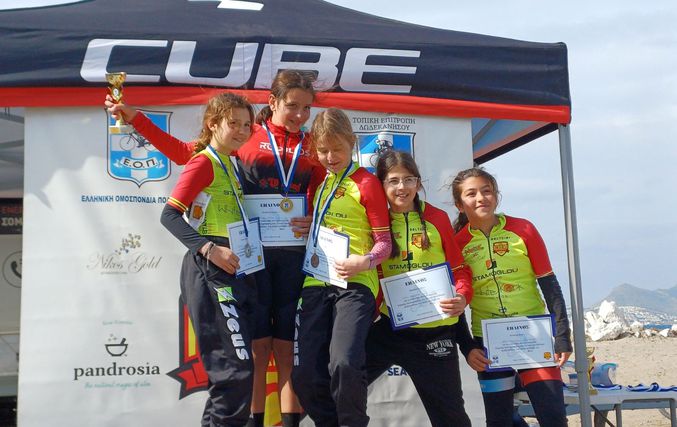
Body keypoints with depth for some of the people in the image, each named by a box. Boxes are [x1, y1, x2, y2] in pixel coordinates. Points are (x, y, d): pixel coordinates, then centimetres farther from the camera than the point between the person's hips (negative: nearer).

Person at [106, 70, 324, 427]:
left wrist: (313, 222, -11)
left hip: (293, 254, 1)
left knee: (287, 346, 4)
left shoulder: (313, 146, 9)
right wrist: (135, 119, 5)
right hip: (250, 251, -1)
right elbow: (186, 153, 7)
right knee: (256, 346, 3)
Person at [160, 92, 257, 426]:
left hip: (232, 270, 9)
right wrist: (209, 249, -23)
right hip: (210, 271, -9)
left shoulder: (229, 164, 18)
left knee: (232, 366, 12)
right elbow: (169, 215, -15)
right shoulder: (204, 162, -7)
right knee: (236, 366, -12)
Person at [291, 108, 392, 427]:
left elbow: (384, 241, -3)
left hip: (354, 284, -6)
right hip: (316, 284, 6)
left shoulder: (366, 183, 0)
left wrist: (365, 262, -21)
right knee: (304, 373, -2)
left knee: (344, 363, -24)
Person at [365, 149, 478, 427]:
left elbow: (459, 269, 0)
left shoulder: (437, 218, -2)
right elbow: (373, 276, 7)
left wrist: (462, 297, -19)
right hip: (390, 327, 1)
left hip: (436, 331, -1)